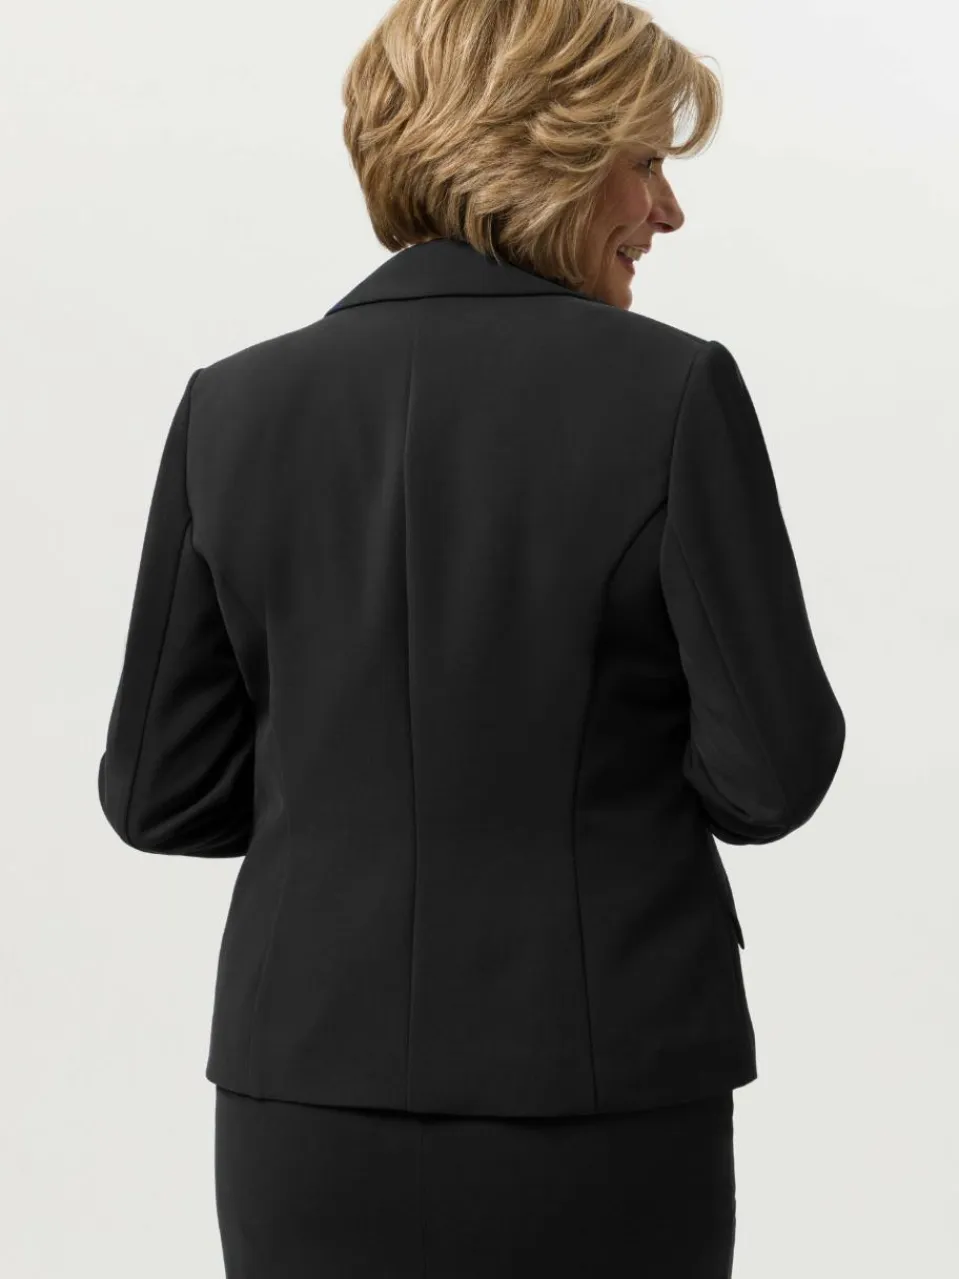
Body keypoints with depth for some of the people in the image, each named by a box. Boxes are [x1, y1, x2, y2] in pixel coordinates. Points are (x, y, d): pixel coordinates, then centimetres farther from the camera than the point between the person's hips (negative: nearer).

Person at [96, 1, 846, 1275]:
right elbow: (773, 767, -10)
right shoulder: (671, 391, -11)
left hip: (314, 1090, 3)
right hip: (600, 1110, -3)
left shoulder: (237, 406, -1)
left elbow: (163, 790, 2)